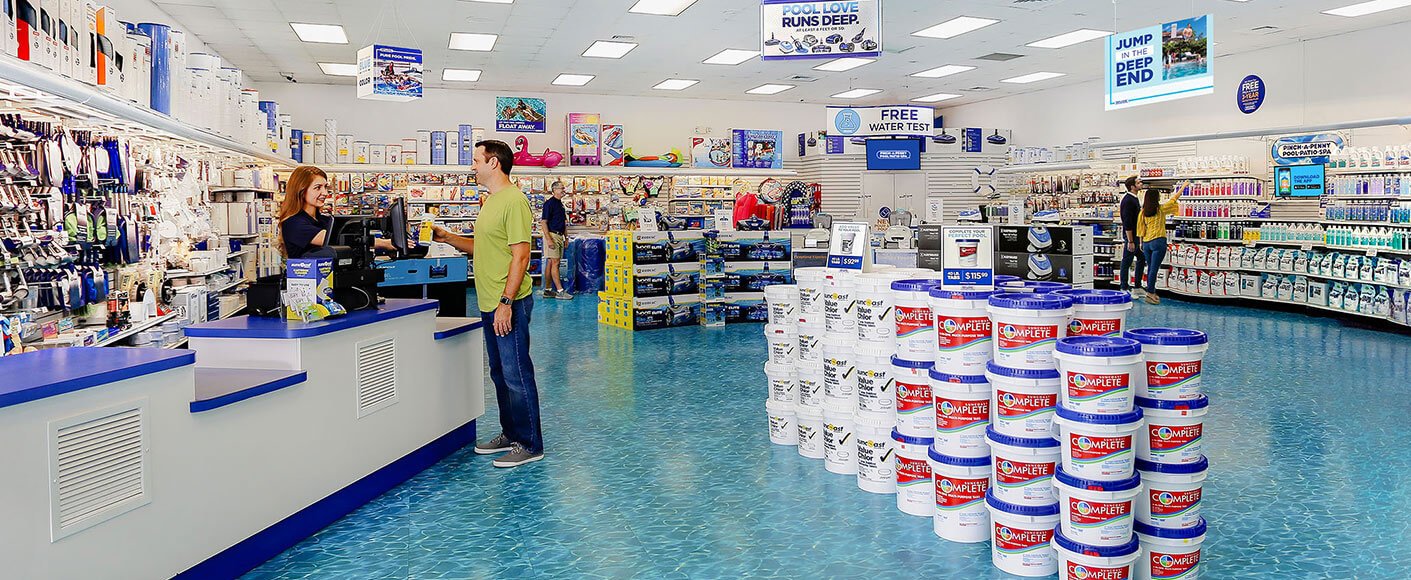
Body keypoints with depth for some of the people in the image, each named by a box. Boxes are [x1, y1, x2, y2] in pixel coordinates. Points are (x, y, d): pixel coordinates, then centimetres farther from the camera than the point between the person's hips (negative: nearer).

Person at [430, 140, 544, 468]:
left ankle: (530, 445, 4)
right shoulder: (491, 201, 17)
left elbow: (520, 255, -20)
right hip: (490, 304, 10)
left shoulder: (513, 201, -15)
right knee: (500, 373, 17)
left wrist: (506, 303, -23)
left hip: (509, 304, -10)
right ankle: (510, 433, 29)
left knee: (516, 374, -5)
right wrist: (448, 238, 12)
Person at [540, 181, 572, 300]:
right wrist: (549, 239, -20)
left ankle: (547, 290, 12)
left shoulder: (561, 204, 16)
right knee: (555, 263, -8)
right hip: (552, 235, -9)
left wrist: (566, 237, 18)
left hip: (559, 236, 9)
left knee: (550, 263, 9)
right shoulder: (549, 203, -10)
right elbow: (543, 222, -15)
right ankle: (560, 291, -9)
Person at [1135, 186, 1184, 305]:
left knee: (1150, 268, 12)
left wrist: (1141, 243, 18)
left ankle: (1151, 292, 18)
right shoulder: (1161, 208, -5)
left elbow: (1141, 228, 8)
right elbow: (1174, 199, 6)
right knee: (1154, 268, -6)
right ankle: (1150, 293, -9)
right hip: (1158, 241, -5)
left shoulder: (1143, 211, 5)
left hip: (1146, 243, 5)